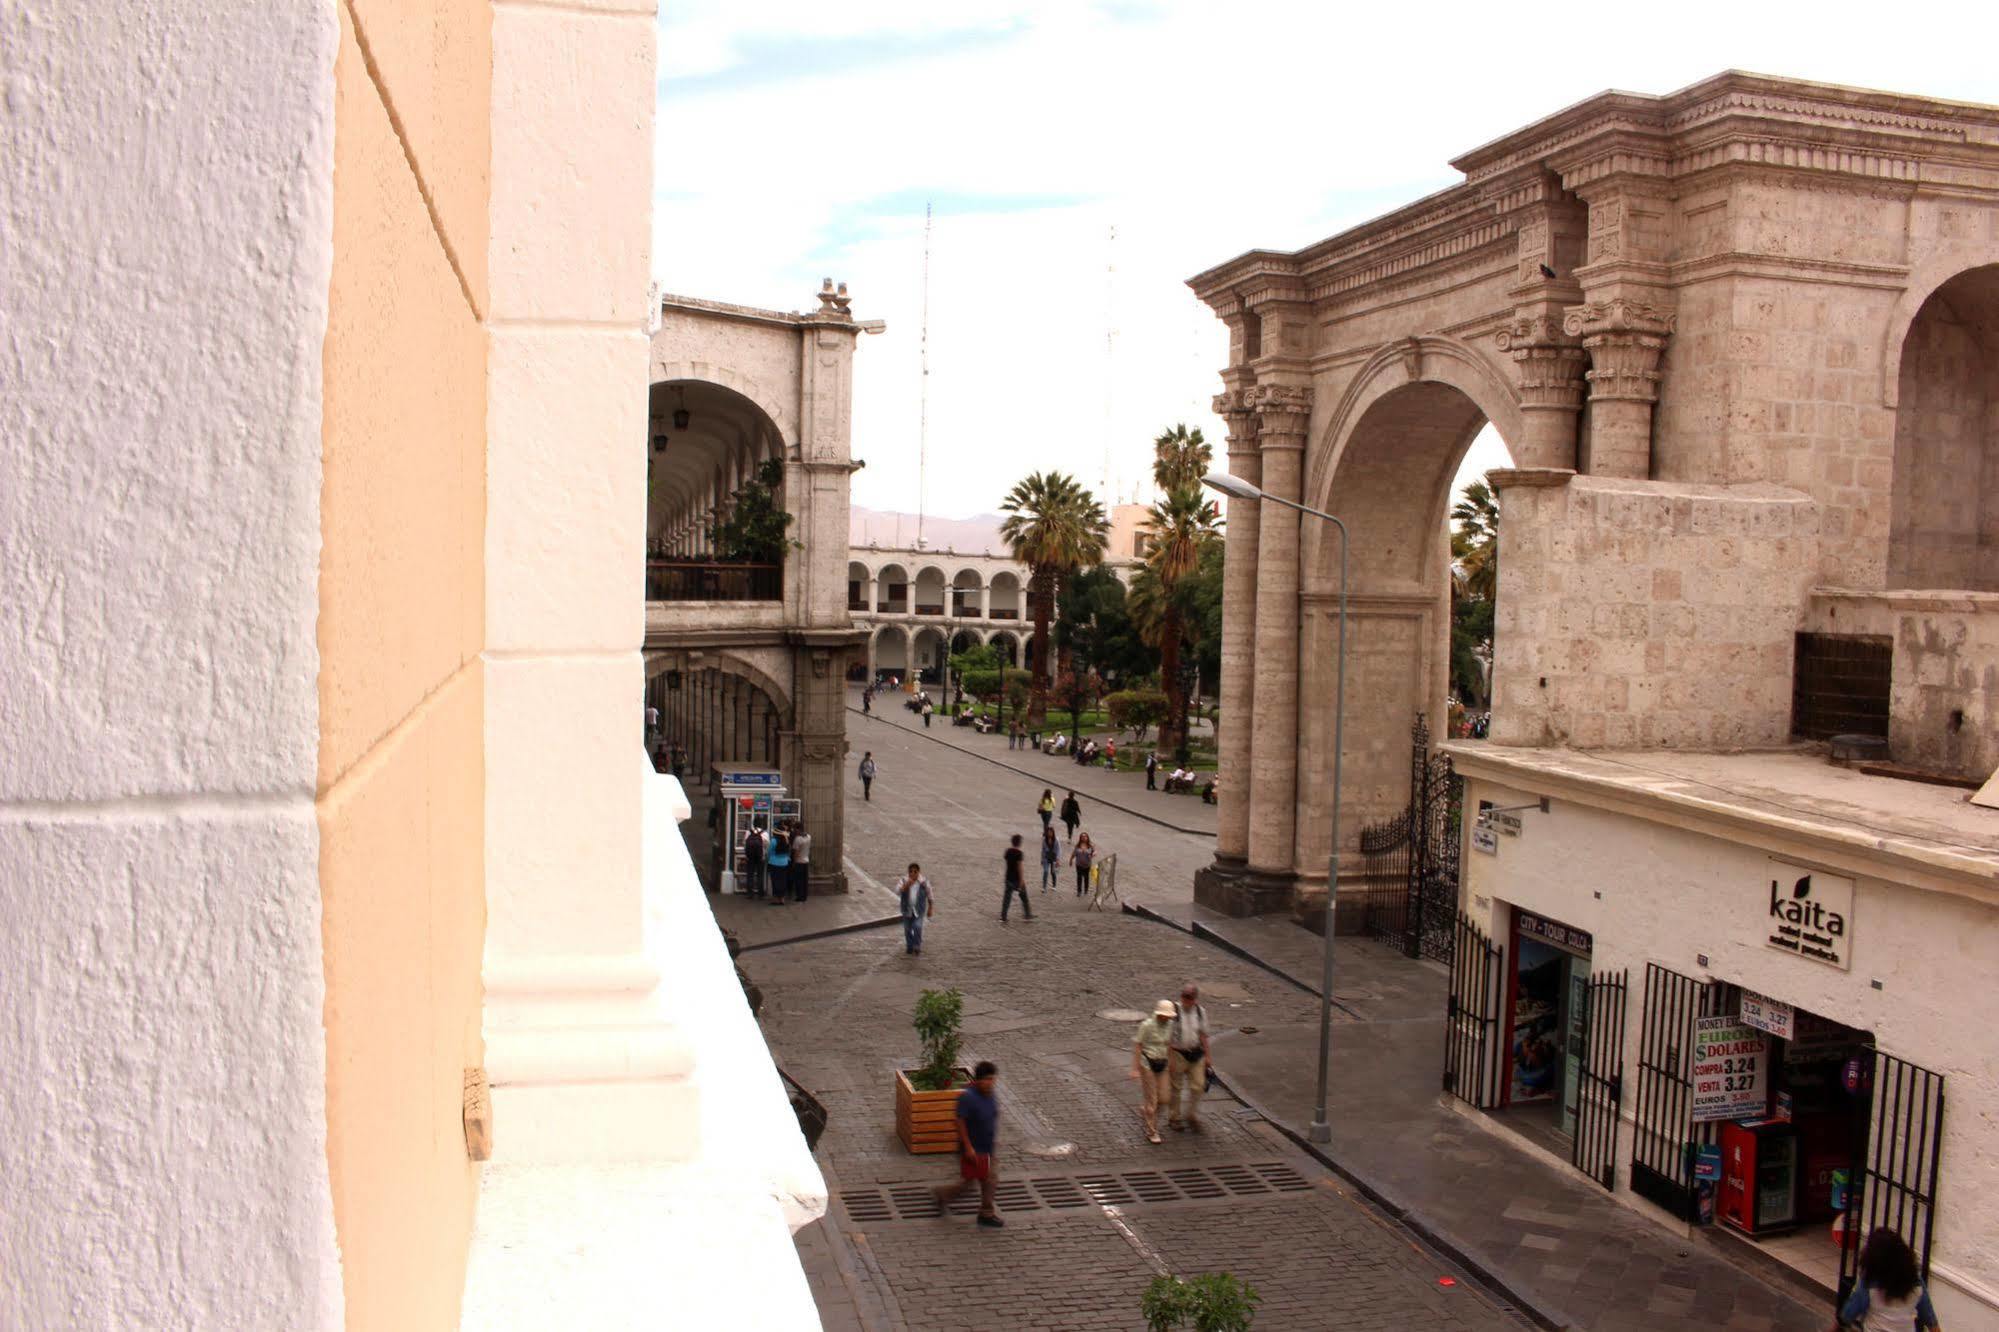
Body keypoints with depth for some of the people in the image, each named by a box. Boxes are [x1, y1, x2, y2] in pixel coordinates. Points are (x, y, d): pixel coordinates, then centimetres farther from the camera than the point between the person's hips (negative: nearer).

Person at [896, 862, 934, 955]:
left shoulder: (924, 882, -8)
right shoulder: (904, 880, -5)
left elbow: (930, 896, 4)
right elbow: (897, 891, -18)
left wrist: (930, 909, 10)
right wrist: (906, 885, -32)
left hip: (919, 910, -2)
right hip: (907, 910, 2)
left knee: (917, 926, -19)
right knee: (907, 929, 10)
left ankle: (917, 946, -1)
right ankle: (909, 946, 30)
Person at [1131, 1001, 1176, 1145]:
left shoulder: (1170, 1025, 0)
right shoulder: (1147, 1025, -18)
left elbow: (1169, 1046, 10)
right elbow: (1137, 1046, -14)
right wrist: (1135, 1068, -16)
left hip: (1161, 1064, 6)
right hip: (1147, 1063, -6)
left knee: (1163, 1099, 7)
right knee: (1151, 1099, -1)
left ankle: (1144, 1111, 37)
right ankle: (1151, 1132, 12)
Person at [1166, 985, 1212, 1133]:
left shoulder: (1201, 1012, -2)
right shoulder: (1174, 1012, -17)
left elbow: (1203, 1035, 8)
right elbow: (1168, 1038, -13)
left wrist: (1206, 1055, 9)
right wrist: (1170, 1059, -14)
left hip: (1196, 1054, 4)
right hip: (1178, 1054, -4)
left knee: (1198, 1086, 4)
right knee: (1175, 1087, 10)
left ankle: (1192, 1116, 24)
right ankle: (1175, 1118, 28)